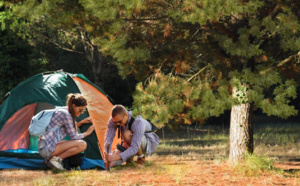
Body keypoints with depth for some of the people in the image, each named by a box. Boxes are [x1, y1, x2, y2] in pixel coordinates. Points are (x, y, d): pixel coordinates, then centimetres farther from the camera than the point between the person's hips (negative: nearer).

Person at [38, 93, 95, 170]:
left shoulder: (63, 110, 14)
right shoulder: (65, 114, -15)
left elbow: (70, 130, 26)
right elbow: (73, 137, -9)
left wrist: (82, 122, 16)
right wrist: (87, 132, 5)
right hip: (47, 147, -10)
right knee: (82, 144, -17)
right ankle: (56, 159, -13)